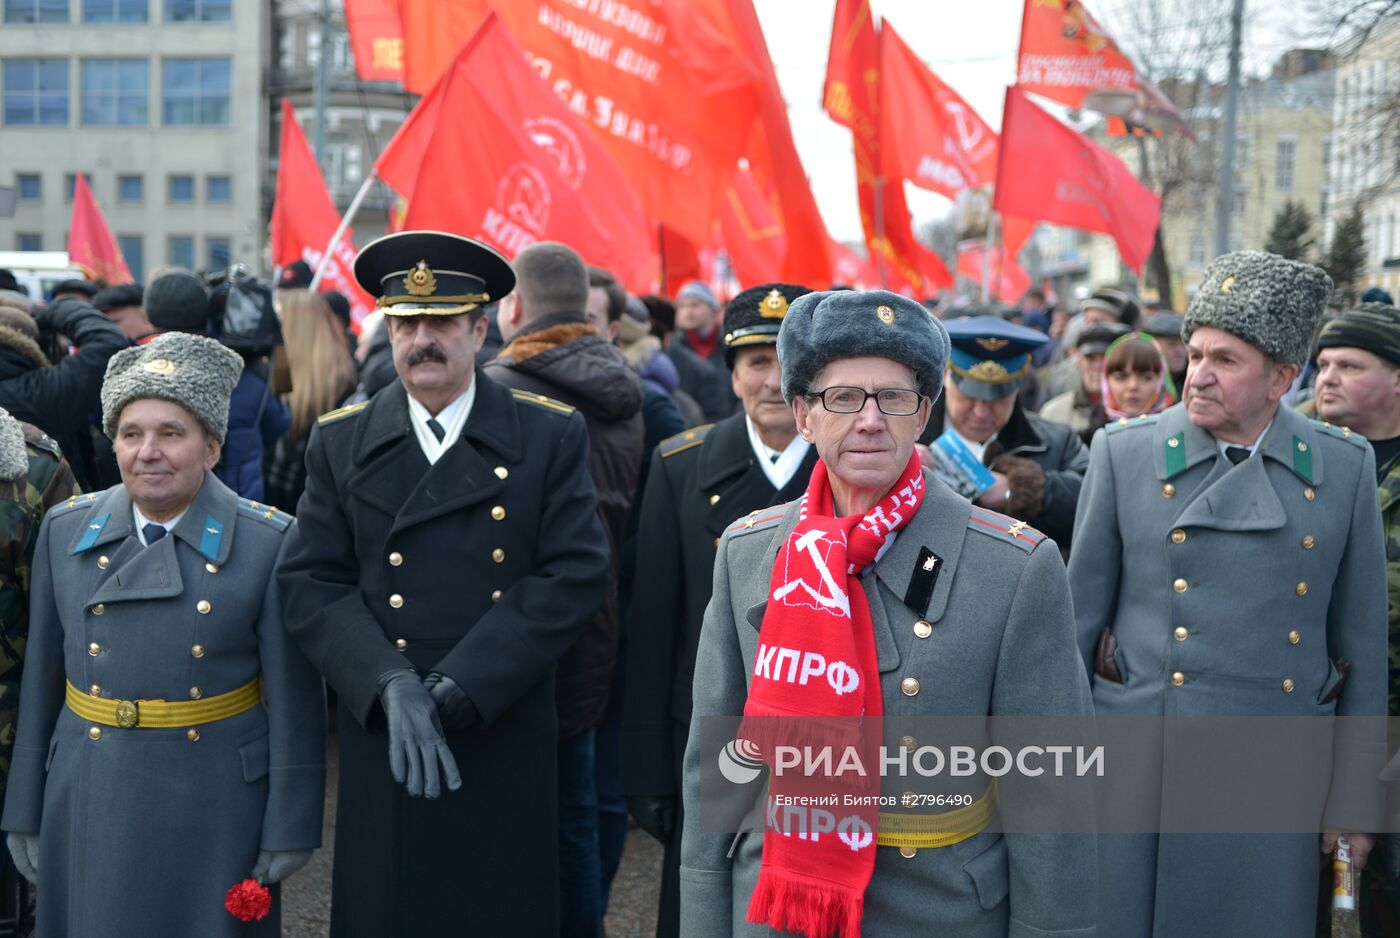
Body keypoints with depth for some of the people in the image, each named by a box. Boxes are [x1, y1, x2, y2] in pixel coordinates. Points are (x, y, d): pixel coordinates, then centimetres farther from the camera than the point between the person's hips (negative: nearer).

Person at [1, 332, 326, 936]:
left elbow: (294, 701, -7)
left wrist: (291, 828, -7)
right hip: (89, 809, 3)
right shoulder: (65, 531, 3)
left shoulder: (268, 543, -9)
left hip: (217, 812, -3)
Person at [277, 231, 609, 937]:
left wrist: (452, 690, -16)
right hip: (379, 748, 1)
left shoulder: (552, 436, 1)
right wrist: (391, 686, -18)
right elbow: (309, 586, 0)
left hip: (506, 751, -1)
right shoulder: (340, 442, 6)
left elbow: (576, 575, -8)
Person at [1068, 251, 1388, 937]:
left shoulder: (1346, 467, 1)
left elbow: (1363, 650, 6)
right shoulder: (1124, 452, -2)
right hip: (1134, 774, -1)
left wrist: (1354, 800, 5)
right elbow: (1078, 618, 2)